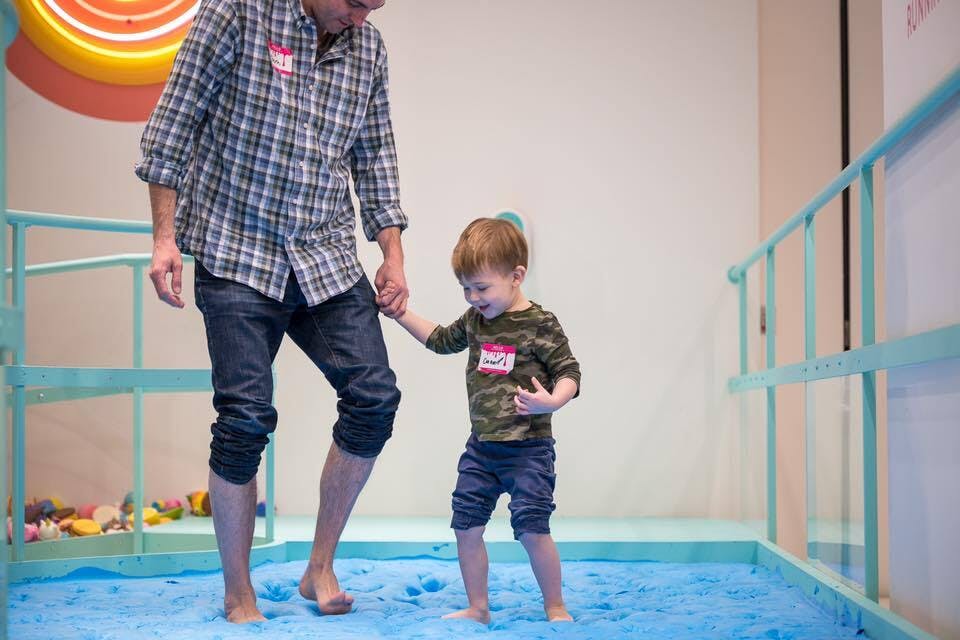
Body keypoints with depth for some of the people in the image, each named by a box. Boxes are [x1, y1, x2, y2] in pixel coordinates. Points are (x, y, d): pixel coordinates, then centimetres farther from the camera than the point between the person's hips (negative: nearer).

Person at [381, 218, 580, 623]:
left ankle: (555, 608, 9)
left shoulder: (540, 325, -12)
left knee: (531, 528, -9)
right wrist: (401, 314, 22)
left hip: (528, 449, -7)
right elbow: (441, 340, 27)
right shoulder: (475, 321, 9)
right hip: (481, 448, 7)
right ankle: (477, 608, 21)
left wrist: (552, 401, -33)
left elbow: (569, 373, -13)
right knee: (466, 526, 7)